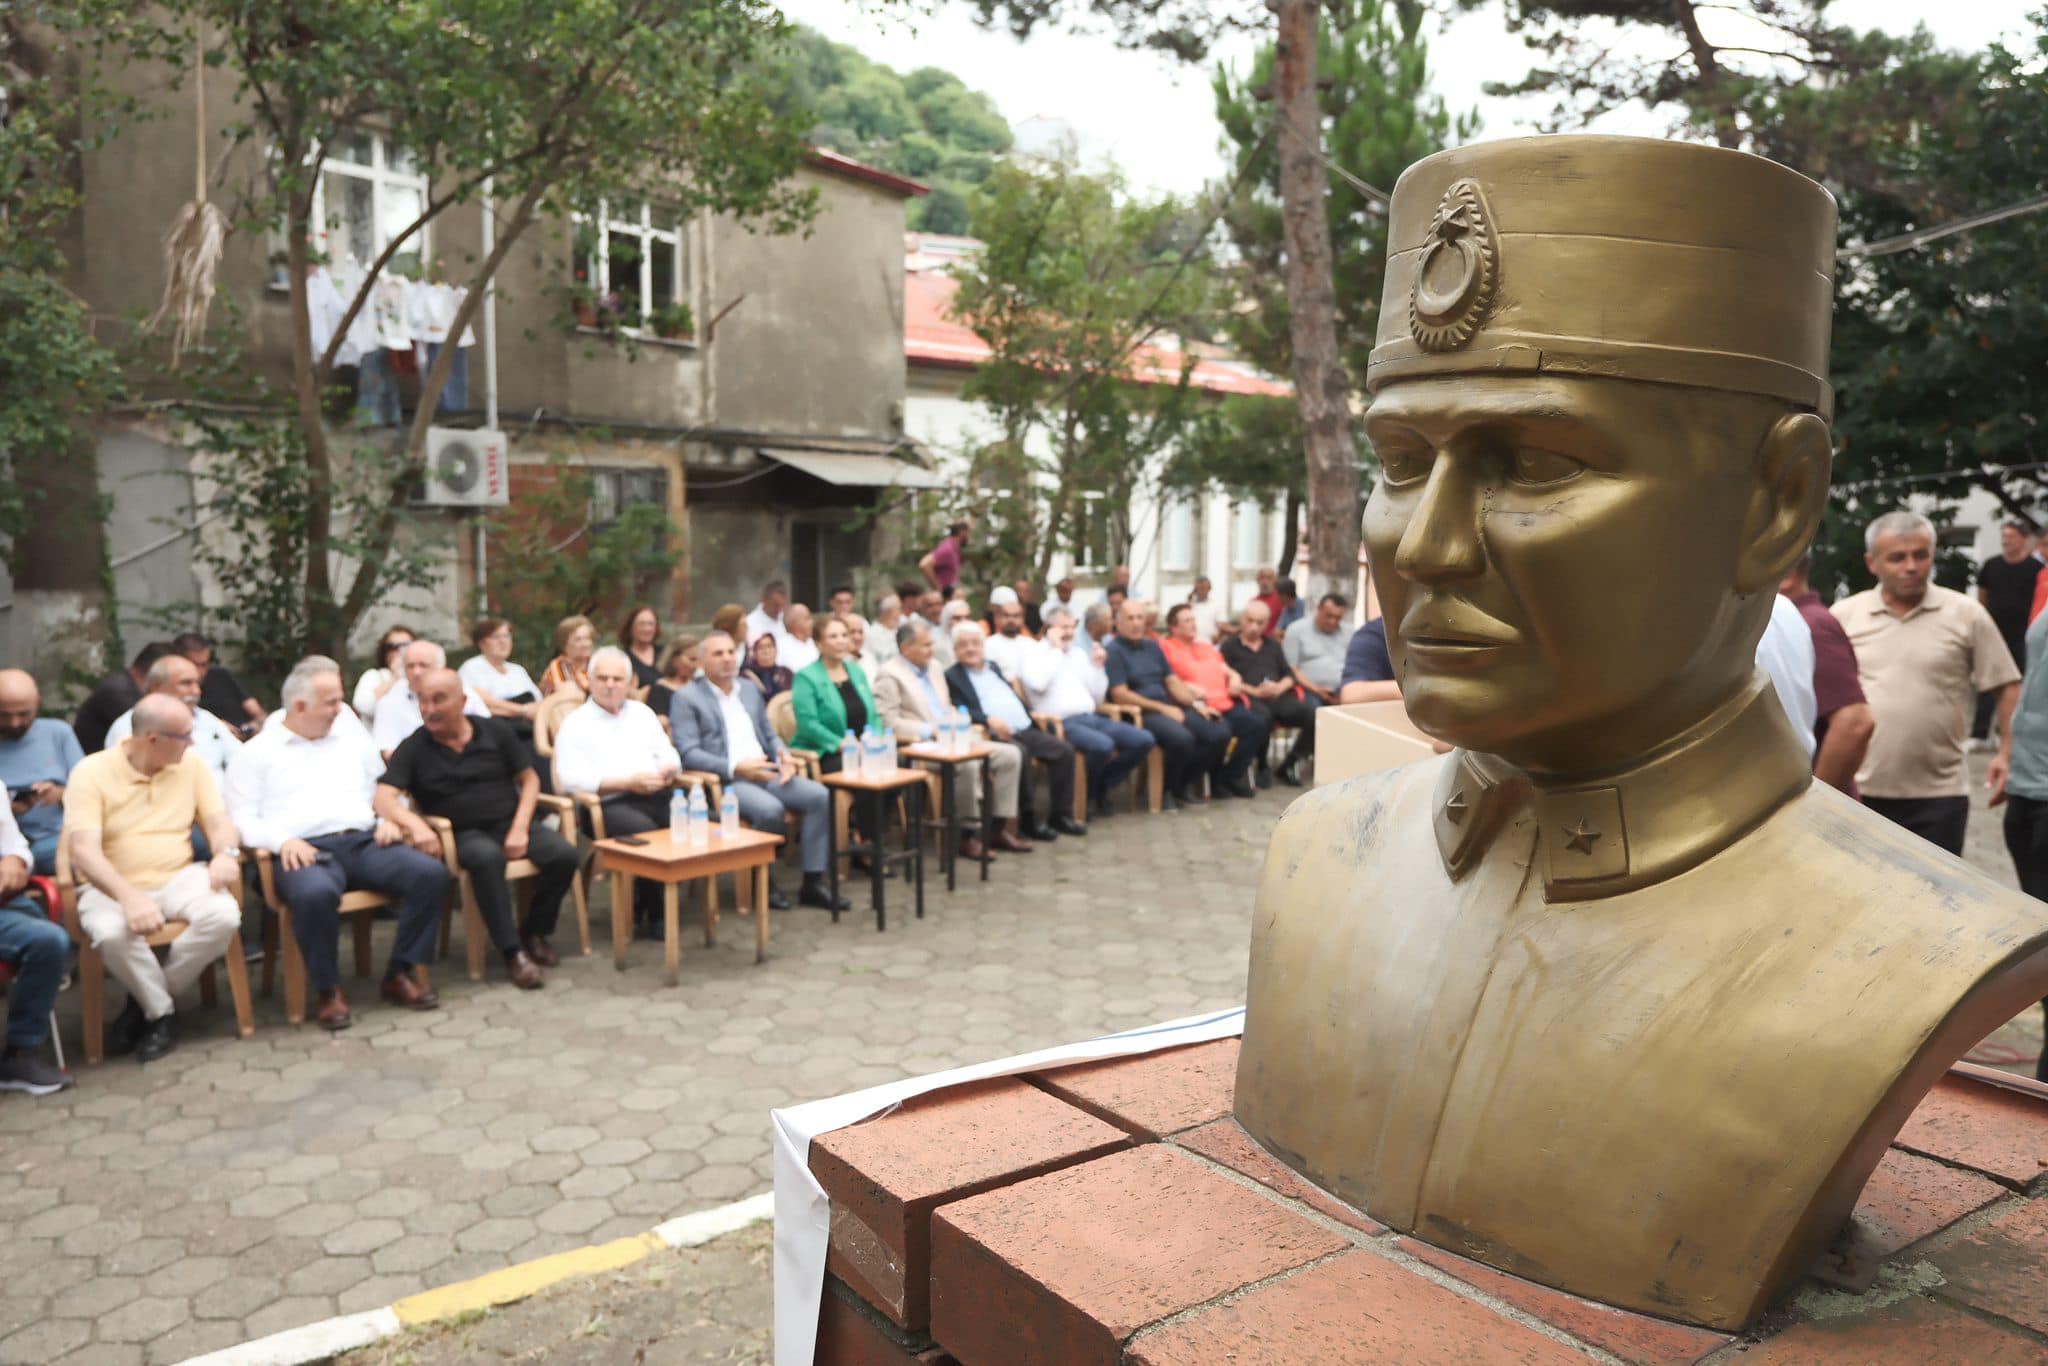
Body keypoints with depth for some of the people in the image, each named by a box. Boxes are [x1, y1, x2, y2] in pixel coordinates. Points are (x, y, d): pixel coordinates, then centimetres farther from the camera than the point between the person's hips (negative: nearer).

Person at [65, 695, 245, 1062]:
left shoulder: (192, 764, 4)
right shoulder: (92, 772, -9)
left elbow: (217, 820, 5)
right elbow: (83, 849, -18)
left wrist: (226, 853, -21)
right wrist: (130, 896, -34)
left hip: (179, 878, 3)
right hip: (111, 887, -3)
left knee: (224, 916, -28)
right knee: (112, 933, -37)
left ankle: (146, 1000, -5)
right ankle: (161, 1012, -9)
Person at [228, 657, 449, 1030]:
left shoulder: (353, 738, 25)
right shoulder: (256, 753, 13)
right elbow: (242, 818, 4)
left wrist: (389, 819, 4)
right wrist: (283, 840, -15)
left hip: (364, 842, 4)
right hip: (305, 851, -4)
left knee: (431, 872, -23)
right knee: (315, 893, -40)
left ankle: (400, 974, -9)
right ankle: (327, 989, -17)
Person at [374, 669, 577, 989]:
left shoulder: (495, 731, 5)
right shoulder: (413, 749, 1)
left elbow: (529, 779, 10)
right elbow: (383, 798, -10)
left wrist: (520, 829, -5)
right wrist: (414, 823, -32)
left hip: (510, 822, 3)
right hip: (464, 833, -3)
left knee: (564, 855, -24)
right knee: (487, 858, -39)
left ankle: (534, 932, 2)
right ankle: (512, 952, -29)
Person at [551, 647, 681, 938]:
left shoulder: (642, 713, 22)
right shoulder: (575, 723, 5)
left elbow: (669, 756, 20)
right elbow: (570, 778, -8)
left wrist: (667, 771, -7)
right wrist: (628, 782, -15)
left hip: (652, 797, 5)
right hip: (606, 805, -5)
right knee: (646, 832, -35)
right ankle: (652, 914, -13)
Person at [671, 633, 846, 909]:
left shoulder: (750, 688, 20)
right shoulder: (686, 697, 0)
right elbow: (688, 753, -9)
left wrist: (783, 755, 0)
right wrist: (737, 768, -22)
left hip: (767, 772, 6)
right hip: (724, 781, -6)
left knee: (820, 796, -17)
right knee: (771, 810, -34)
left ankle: (812, 882, -11)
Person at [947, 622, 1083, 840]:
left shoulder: (994, 666, 24)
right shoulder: (952, 676, 3)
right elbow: (958, 711, -11)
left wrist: (1032, 713, 12)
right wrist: (988, 720, -23)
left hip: (1025, 729, 7)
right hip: (994, 735, -7)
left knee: (1064, 750, -12)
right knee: (1019, 754, -36)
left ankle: (1060, 815, -6)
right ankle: (1029, 819, -22)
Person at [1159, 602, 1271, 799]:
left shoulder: (1207, 647, 30)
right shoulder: (1165, 648, 5)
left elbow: (1229, 672, 30)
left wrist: (1234, 680, 7)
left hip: (1227, 704, 8)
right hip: (1196, 708, -8)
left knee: (1260, 724, -16)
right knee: (1219, 734, -36)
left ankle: (1231, 776, -1)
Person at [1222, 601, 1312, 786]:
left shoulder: (1273, 645, 27)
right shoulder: (1230, 646, 12)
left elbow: (1290, 675, 19)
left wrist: (1280, 687, -4)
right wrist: (1254, 691, -13)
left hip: (1278, 696, 5)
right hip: (1249, 698, -5)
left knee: (1313, 716, -24)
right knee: (1263, 716, -41)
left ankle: (1288, 766, -9)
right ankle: (1261, 767, -17)